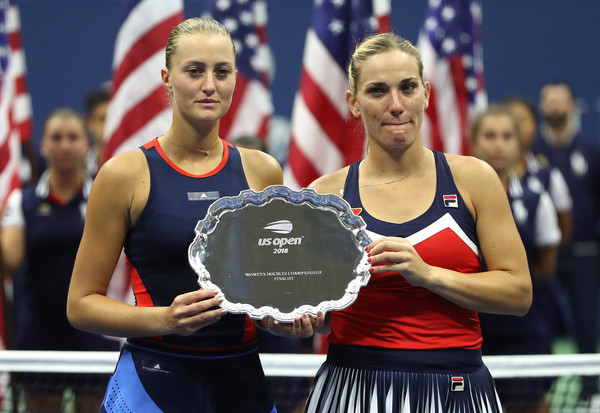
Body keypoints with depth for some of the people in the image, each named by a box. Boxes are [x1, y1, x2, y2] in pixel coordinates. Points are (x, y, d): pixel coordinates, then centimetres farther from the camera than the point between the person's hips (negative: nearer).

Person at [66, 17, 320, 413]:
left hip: (244, 380, 4)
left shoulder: (262, 171, 7)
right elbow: (81, 304, -4)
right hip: (154, 381, -3)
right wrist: (165, 319, -19)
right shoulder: (126, 174, -4)